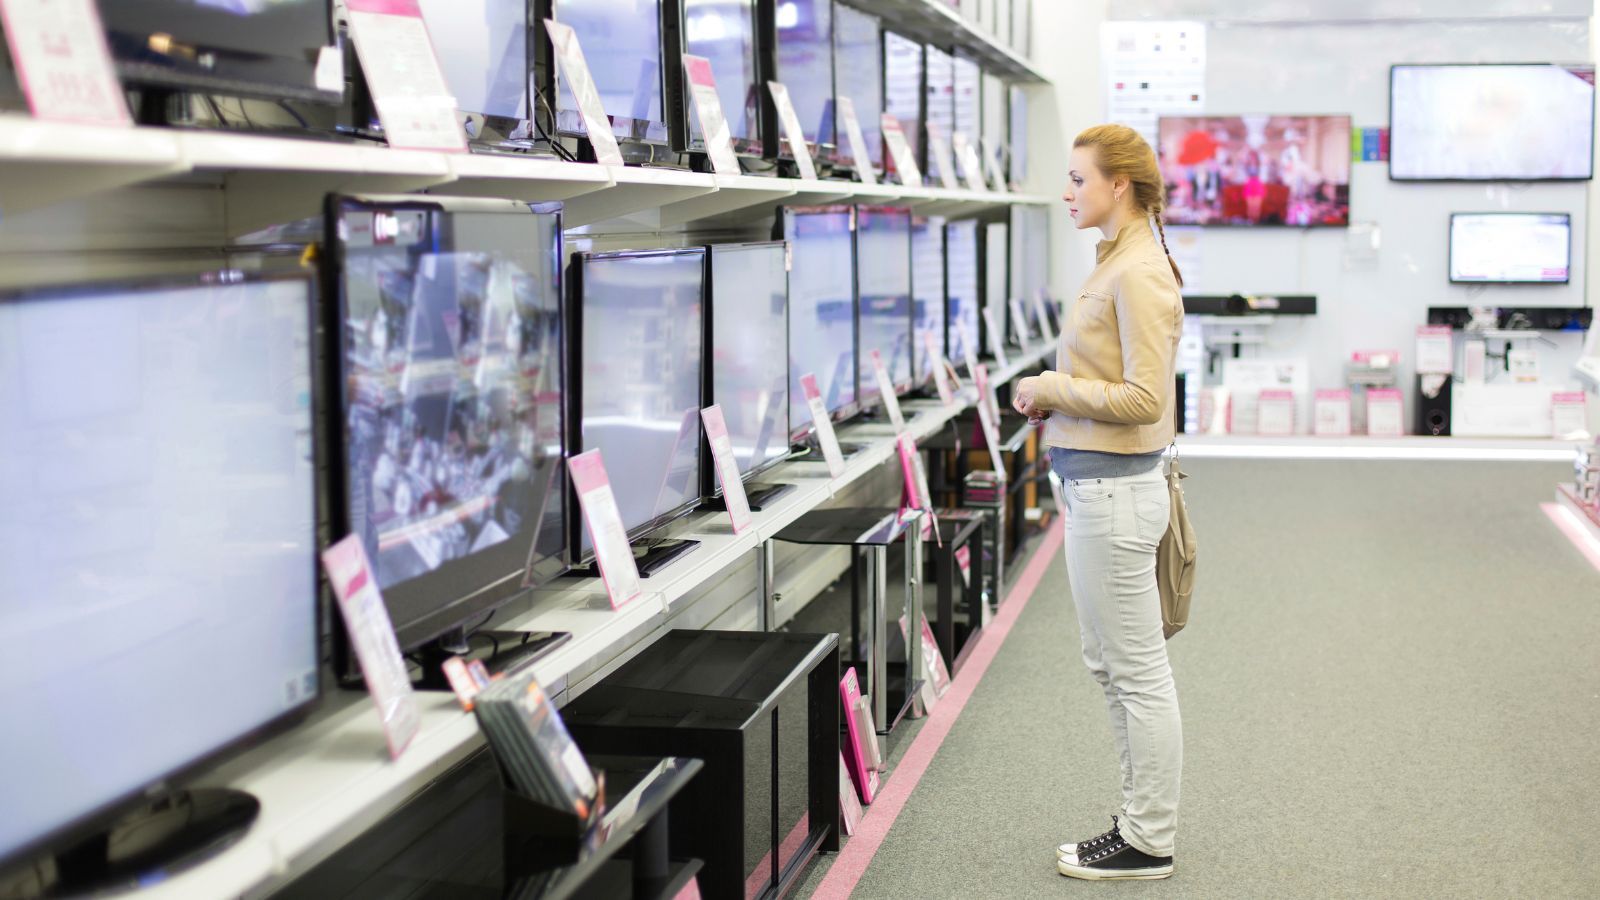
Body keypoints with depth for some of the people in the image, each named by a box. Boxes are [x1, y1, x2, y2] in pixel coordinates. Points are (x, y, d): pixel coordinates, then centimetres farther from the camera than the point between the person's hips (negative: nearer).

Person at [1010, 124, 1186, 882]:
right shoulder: (1117, 262, 13)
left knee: (1137, 673, 1)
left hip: (1114, 488, -11)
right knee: (1111, 667, 18)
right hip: (1097, 483, 11)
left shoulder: (1139, 274, -18)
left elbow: (1142, 396, -23)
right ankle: (1141, 823, 29)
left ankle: (1148, 843, 12)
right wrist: (1052, 400, 7)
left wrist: (1051, 387, -14)